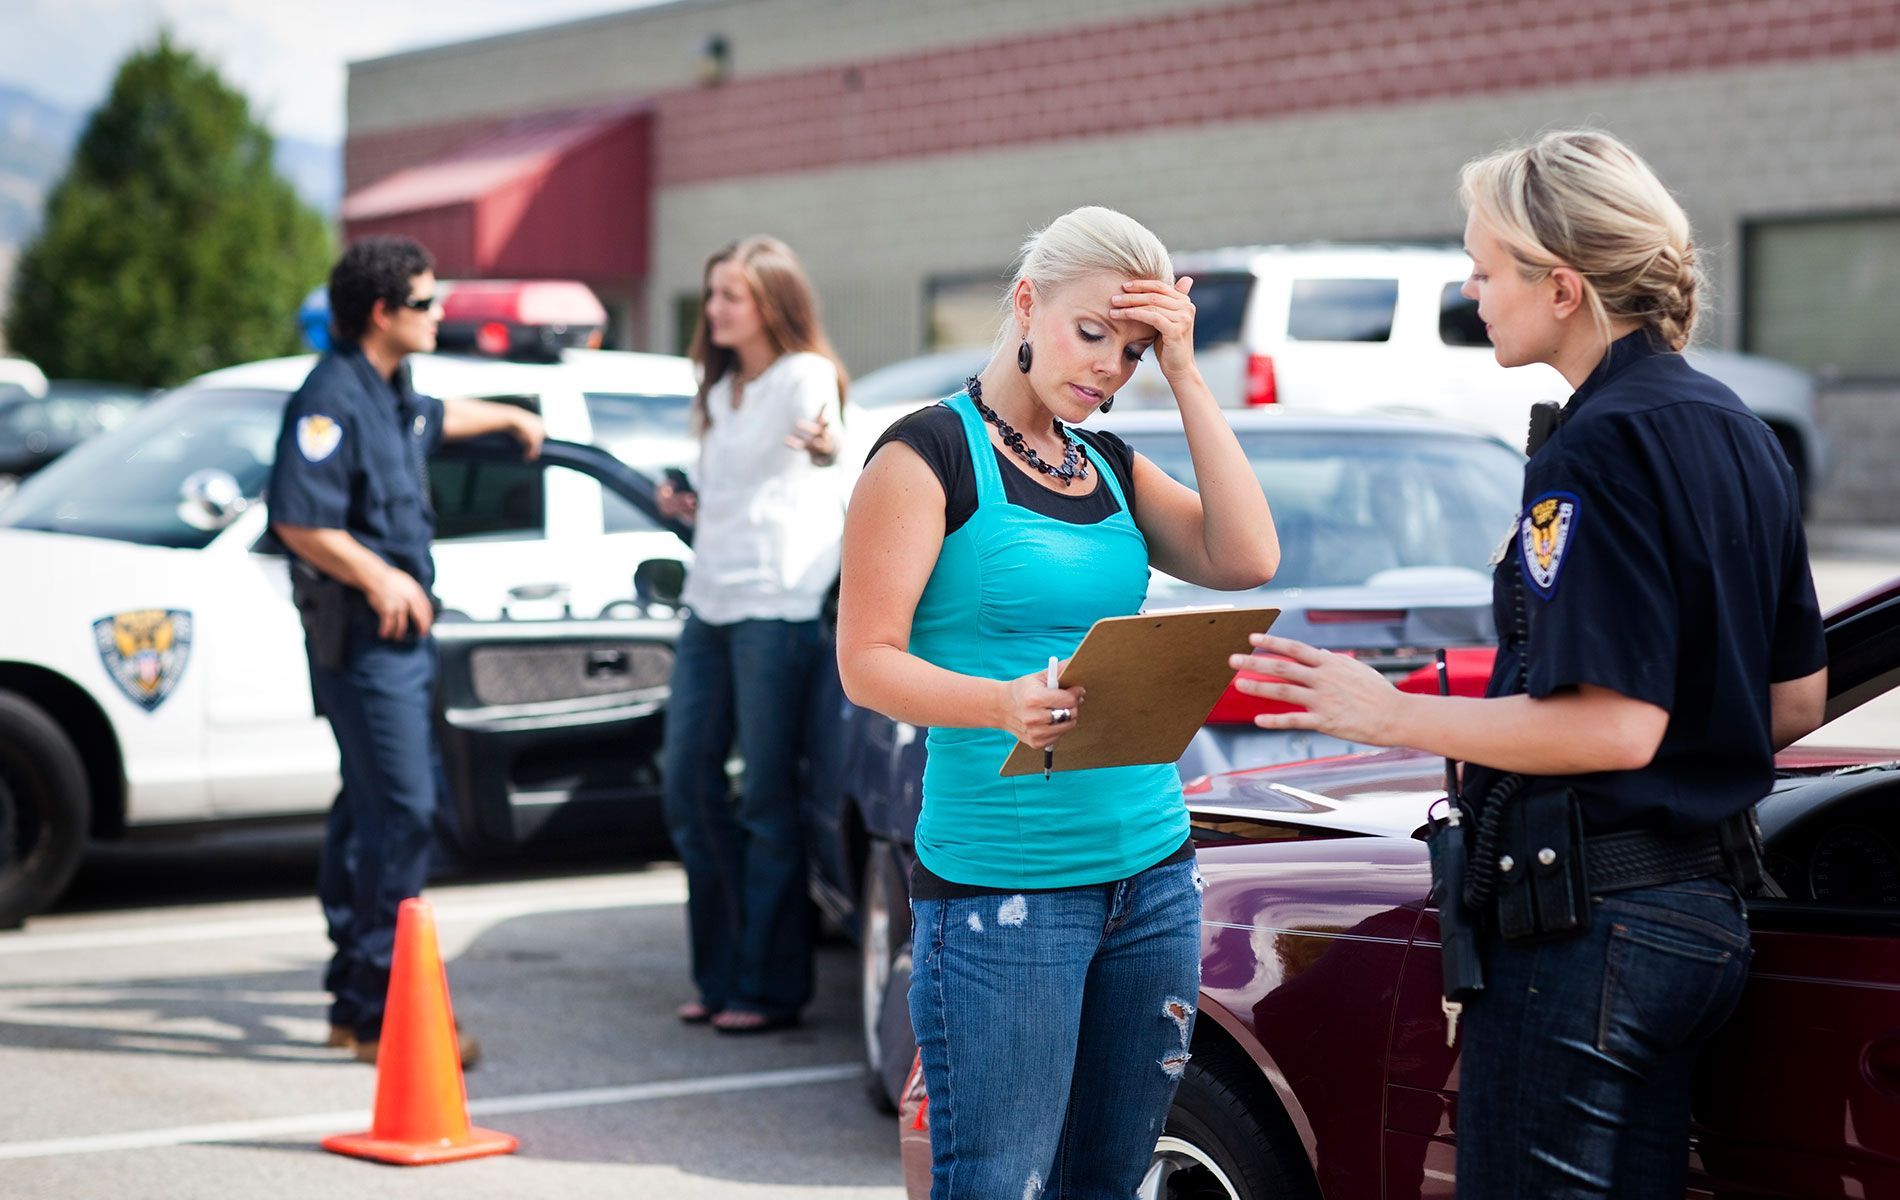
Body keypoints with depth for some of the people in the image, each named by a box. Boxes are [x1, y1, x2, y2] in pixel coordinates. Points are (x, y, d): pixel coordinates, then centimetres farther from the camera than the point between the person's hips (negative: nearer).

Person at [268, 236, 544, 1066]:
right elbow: (297, 520, -24)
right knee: (400, 810, -13)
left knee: (372, 810, 14)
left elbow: (434, 419, 40)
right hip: (364, 636, -10)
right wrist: (377, 577, -29)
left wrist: (511, 417, 54)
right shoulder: (333, 399, -16)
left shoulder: (390, 393, 15)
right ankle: (383, 1012, -11)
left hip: (403, 632, 10)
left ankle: (355, 1001, 22)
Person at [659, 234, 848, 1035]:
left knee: (767, 799, -6)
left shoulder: (804, 375, -6)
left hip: (777, 602, -9)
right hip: (710, 600, 9)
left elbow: (821, 438, -30)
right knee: (688, 786, 8)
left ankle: (772, 985, 1)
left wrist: (824, 446, -53)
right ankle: (721, 975, 17)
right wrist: (690, 507, 10)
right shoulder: (721, 390, 20)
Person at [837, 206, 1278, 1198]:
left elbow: (1246, 559, 1)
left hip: (1151, 870, 7)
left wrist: (1185, 378, -1)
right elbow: (867, 661, -10)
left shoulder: (1110, 467, 16)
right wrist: (1005, 704, -28)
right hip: (999, 889, -7)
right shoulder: (930, 452, -4)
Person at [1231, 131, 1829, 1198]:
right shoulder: (1733, 430, 12)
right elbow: (1797, 701, 16)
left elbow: (1614, 725, -23)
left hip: (1591, 924, -10)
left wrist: (1395, 717, -16)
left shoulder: (1602, 449, -17)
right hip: (1704, 902, 10)